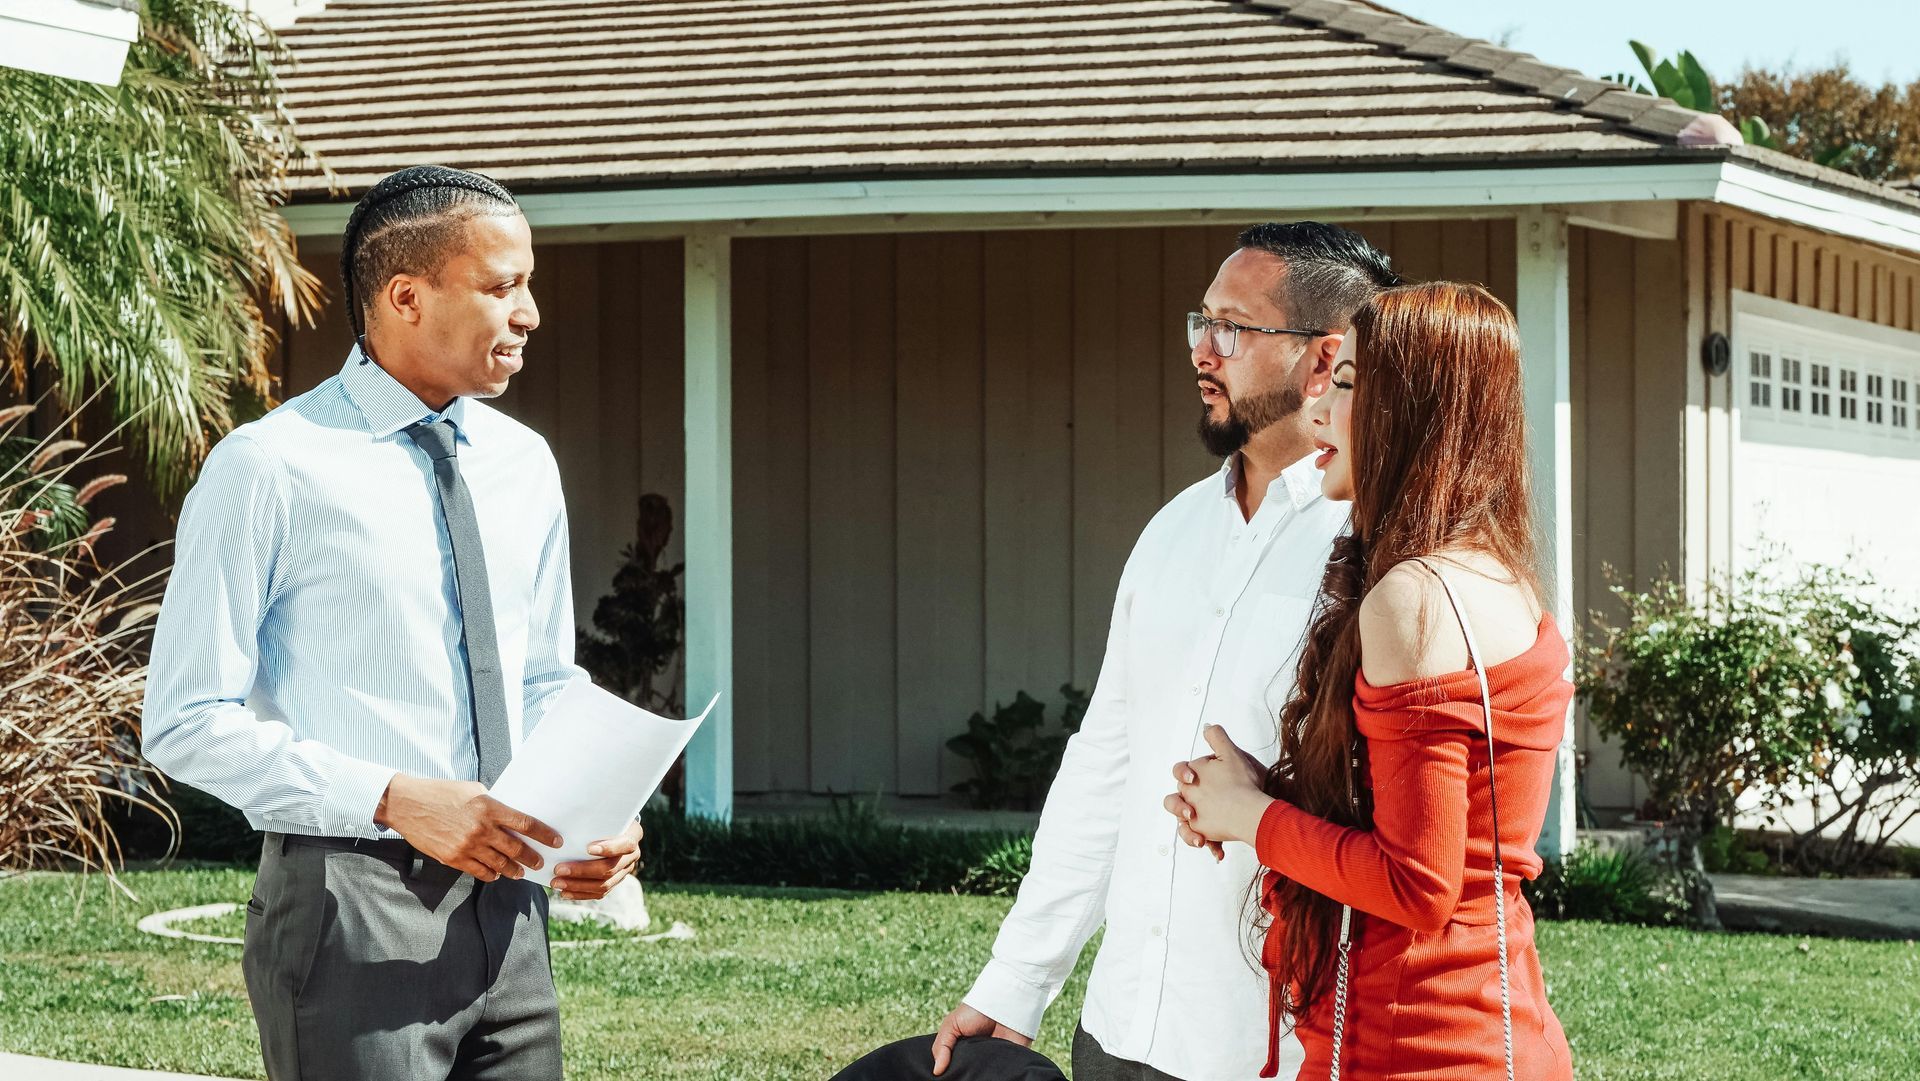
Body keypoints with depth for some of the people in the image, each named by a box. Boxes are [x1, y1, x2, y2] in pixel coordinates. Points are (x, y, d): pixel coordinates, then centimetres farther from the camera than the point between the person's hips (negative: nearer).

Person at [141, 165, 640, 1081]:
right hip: (352, 910, -6)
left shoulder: (524, 466, 11)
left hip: (504, 898, 6)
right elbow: (186, 721, -11)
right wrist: (395, 799, -21)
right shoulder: (269, 469, -9)